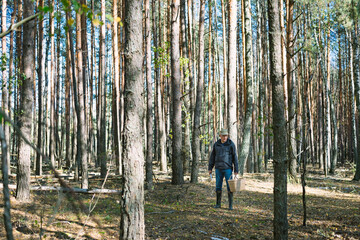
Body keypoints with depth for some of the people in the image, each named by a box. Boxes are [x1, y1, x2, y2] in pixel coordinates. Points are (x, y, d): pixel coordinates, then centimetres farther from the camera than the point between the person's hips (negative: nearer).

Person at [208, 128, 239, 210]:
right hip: (218, 169, 3)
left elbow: (235, 157, -6)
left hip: (228, 168, -3)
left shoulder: (231, 144, -7)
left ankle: (230, 205, 5)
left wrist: (236, 170, -9)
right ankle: (218, 204, 17)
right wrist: (210, 168, 5)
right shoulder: (216, 144, 4)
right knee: (218, 186, 6)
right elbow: (212, 156, 9)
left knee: (229, 187, -4)